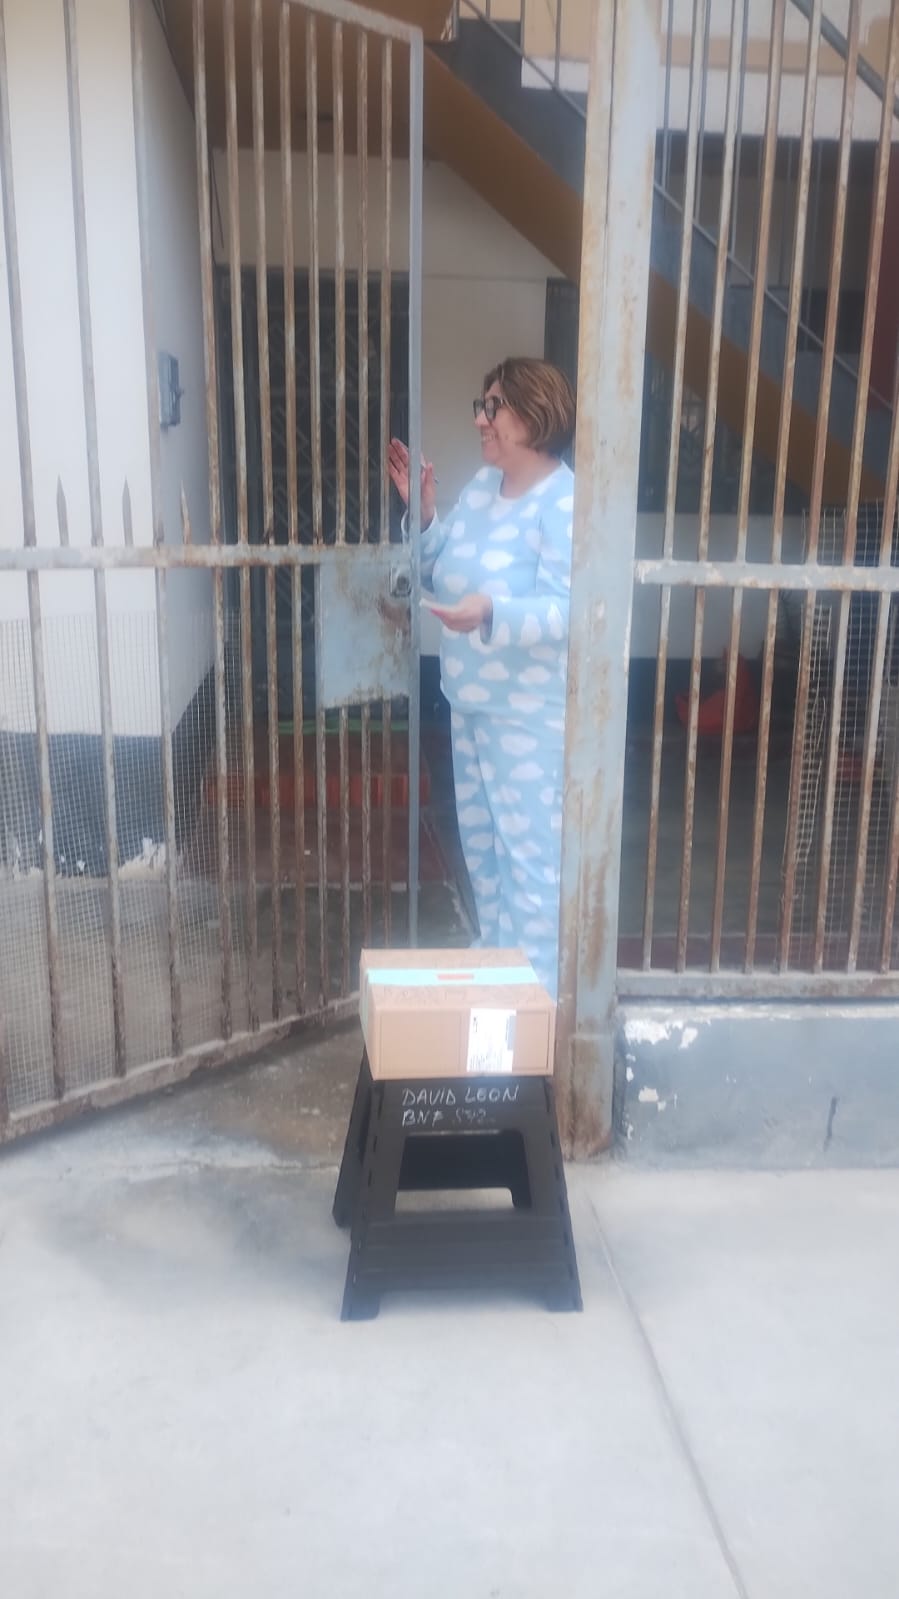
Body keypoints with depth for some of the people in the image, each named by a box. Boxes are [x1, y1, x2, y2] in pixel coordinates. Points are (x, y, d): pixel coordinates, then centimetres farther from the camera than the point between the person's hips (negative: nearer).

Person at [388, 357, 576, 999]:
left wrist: (492, 612, -40)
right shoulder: (483, 485, 8)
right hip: (472, 703, 9)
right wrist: (424, 512, -1)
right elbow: (443, 578, 12)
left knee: (532, 854, 1)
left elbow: (568, 611, -26)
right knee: (481, 843, 19)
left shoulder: (566, 504, -18)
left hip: (532, 713, -9)